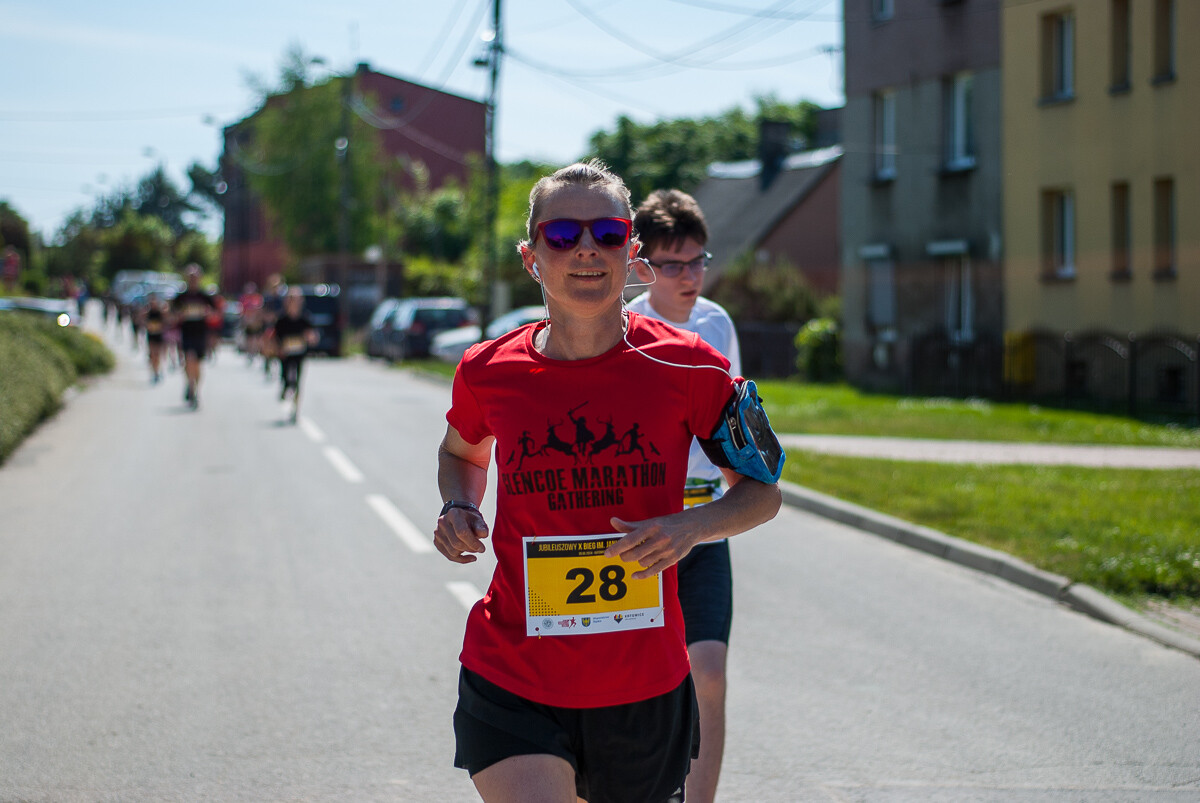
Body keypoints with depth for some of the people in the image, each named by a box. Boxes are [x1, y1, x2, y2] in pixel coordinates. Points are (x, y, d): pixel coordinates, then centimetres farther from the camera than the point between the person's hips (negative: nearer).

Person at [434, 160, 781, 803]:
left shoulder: (688, 369, -6)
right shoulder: (489, 371, -1)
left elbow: (761, 491, 3)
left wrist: (690, 526, -17)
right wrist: (458, 509, 0)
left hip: (644, 684, 1)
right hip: (510, 680, -1)